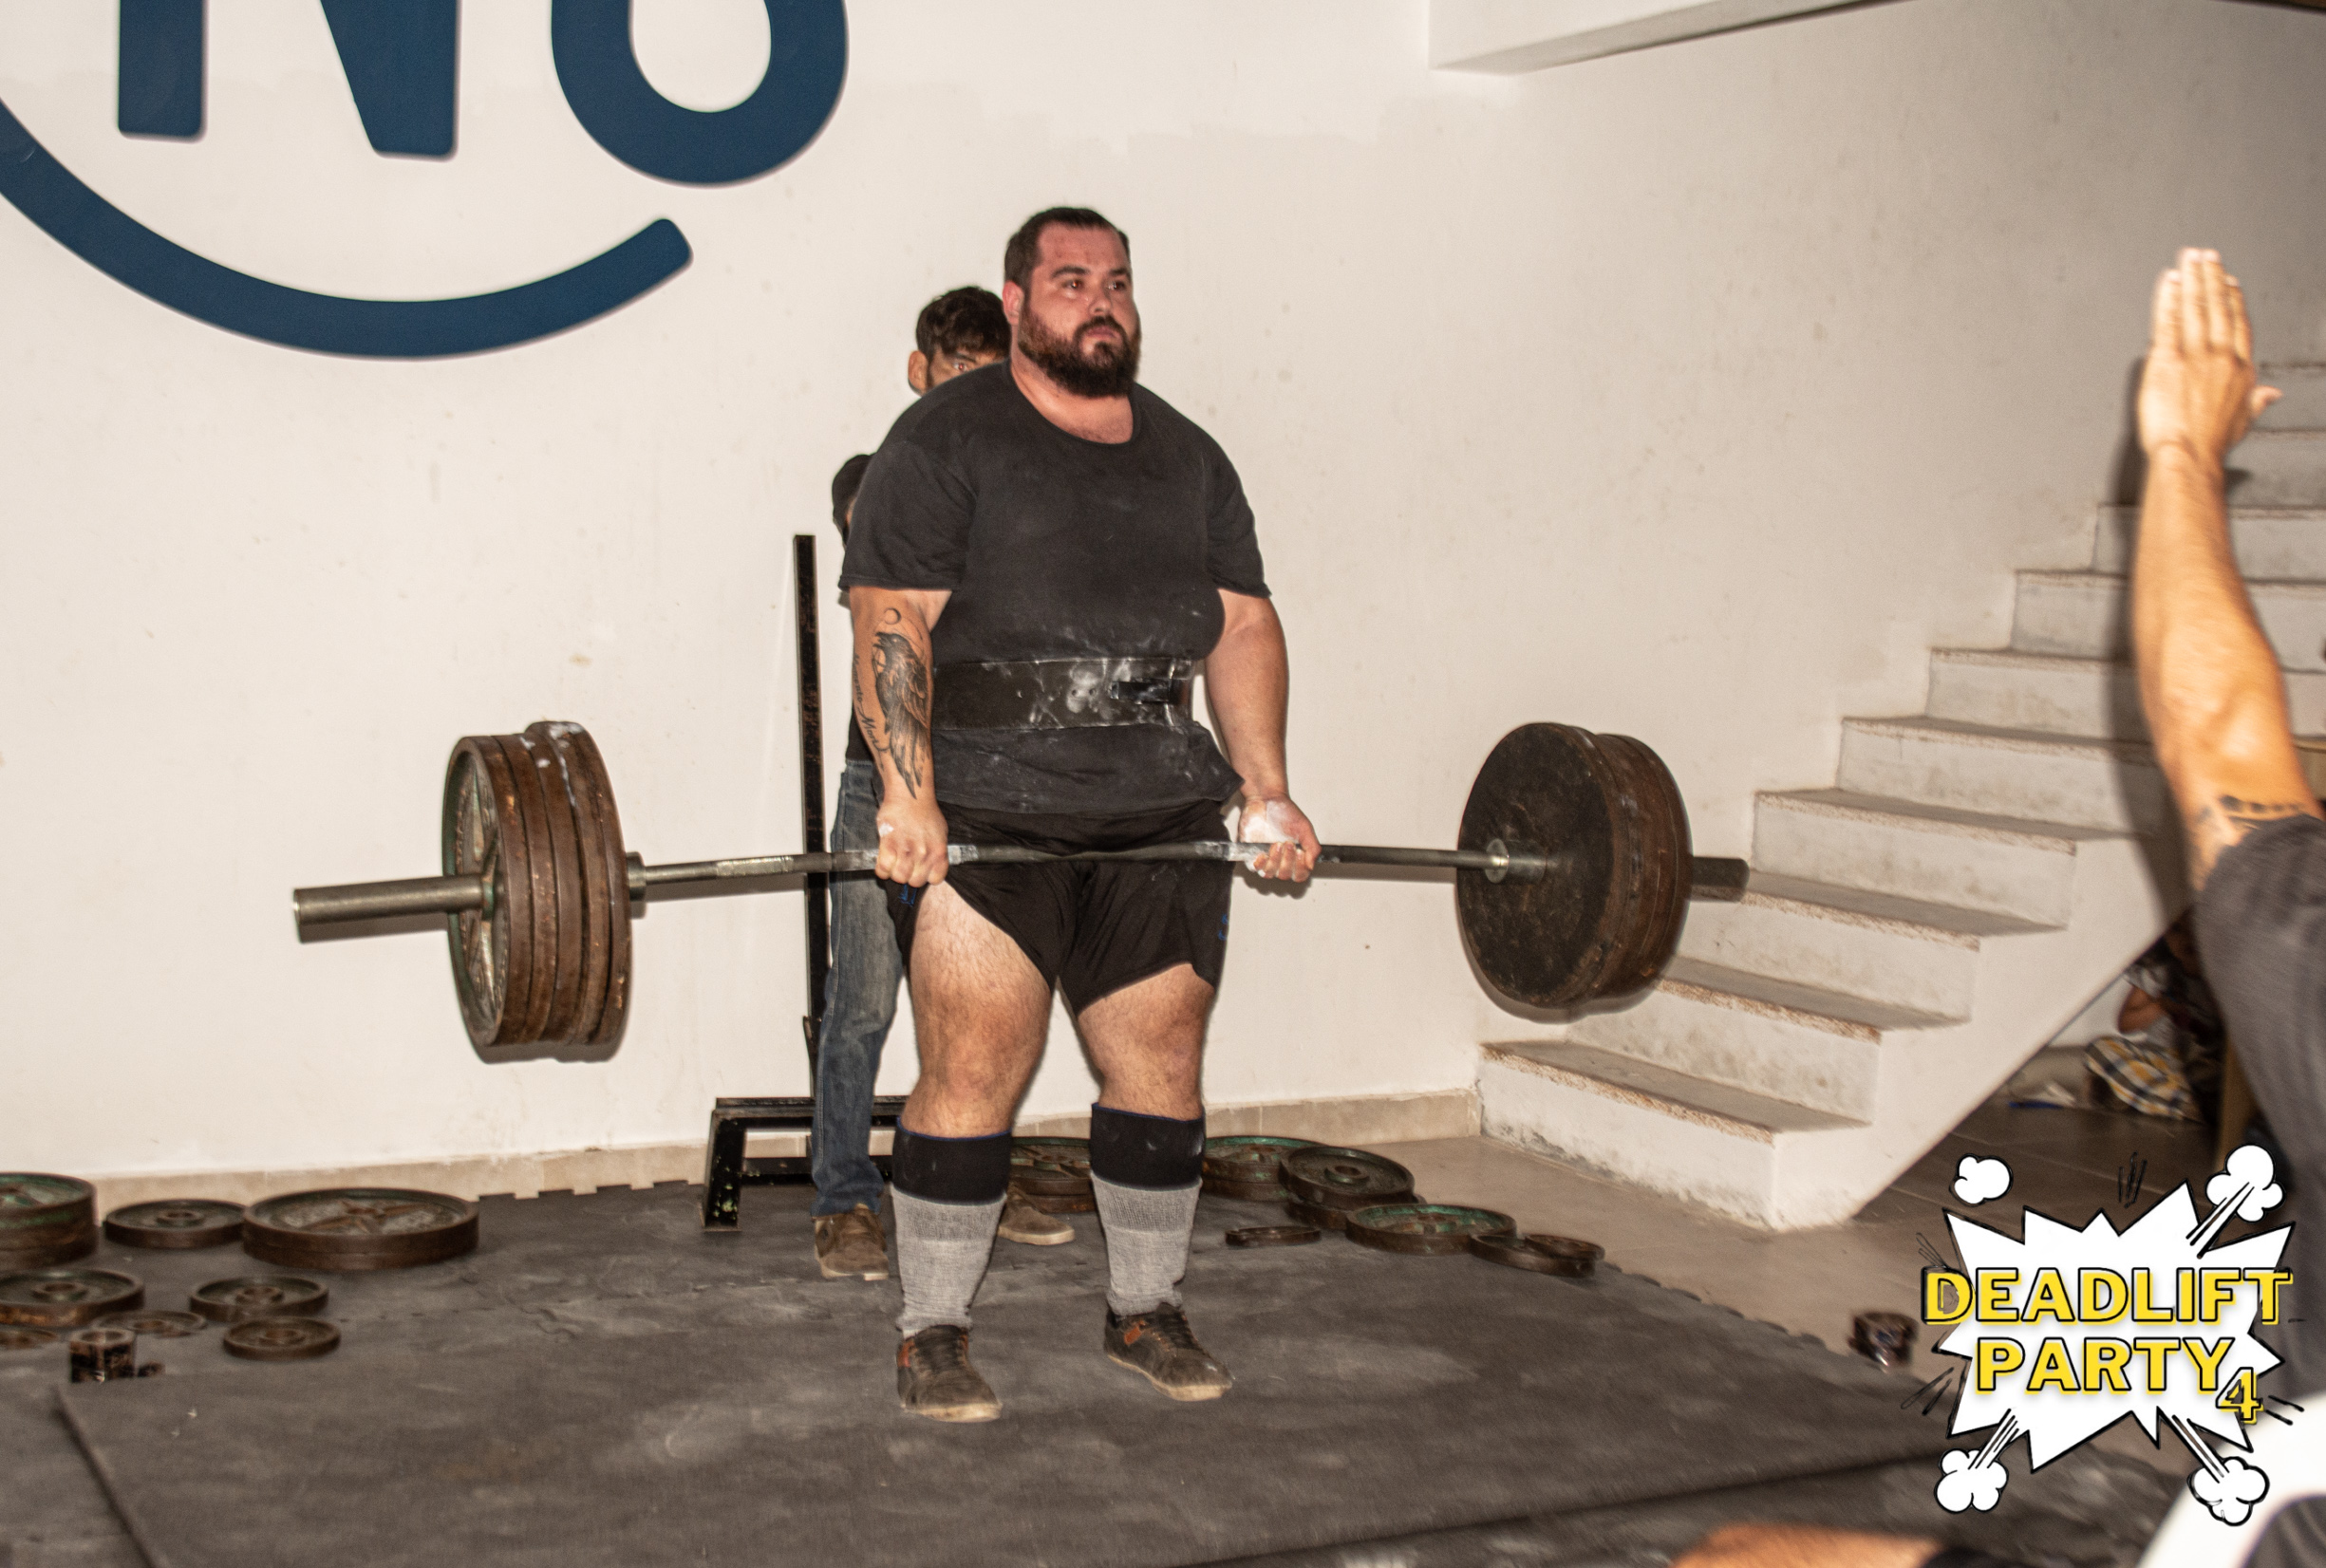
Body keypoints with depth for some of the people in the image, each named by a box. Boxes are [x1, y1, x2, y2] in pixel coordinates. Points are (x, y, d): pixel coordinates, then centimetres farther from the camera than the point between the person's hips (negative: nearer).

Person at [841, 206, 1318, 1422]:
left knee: (1163, 1070, 8)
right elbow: (891, 623, -9)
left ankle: (1144, 1311, 23)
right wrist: (907, 796, -19)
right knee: (971, 1079, -5)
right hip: (984, 813, -5)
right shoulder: (944, 440, -1)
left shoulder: (1188, 455, 16)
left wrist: (1267, 792, 5)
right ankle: (931, 1333, 9)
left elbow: (1243, 625, 14)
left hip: (1162, 813, 5)